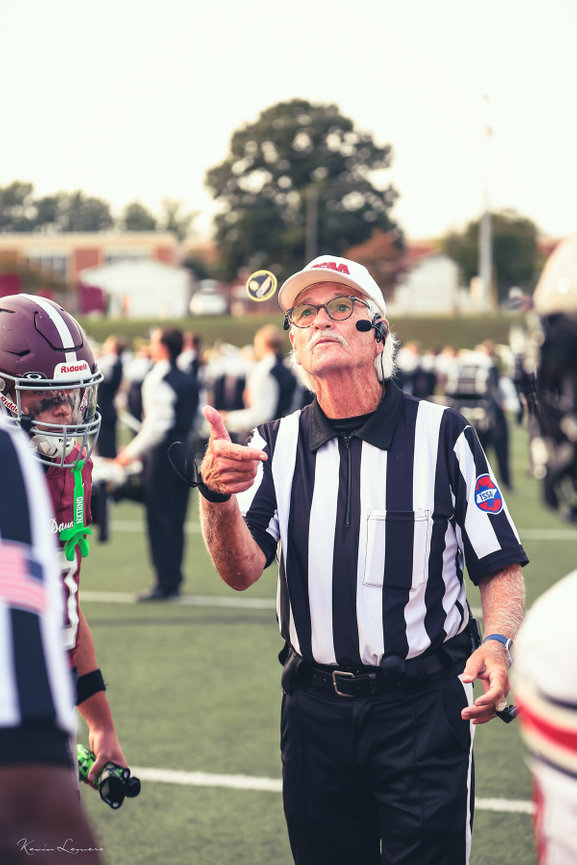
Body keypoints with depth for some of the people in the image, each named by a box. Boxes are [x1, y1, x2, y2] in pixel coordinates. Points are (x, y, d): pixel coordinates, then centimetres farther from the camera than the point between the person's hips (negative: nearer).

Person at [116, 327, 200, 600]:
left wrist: (133, 451, -10)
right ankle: (173, 582, 15)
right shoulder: (188, 381, 11)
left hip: (161, 455, -8)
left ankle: (165, 583, -2)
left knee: (159, 519, -3)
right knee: (175, 521, 11)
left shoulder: (158, 380, -14)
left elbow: (157, 425, -19)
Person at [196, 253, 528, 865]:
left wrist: (497, 643, -21)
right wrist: (217, 496, -28)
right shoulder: (276, 445, 4)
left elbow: (500, 569, -1)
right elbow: (241, 572, -8)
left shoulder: (441, 435, -3)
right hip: (315, 709, 3)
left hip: (423, 706, -3)